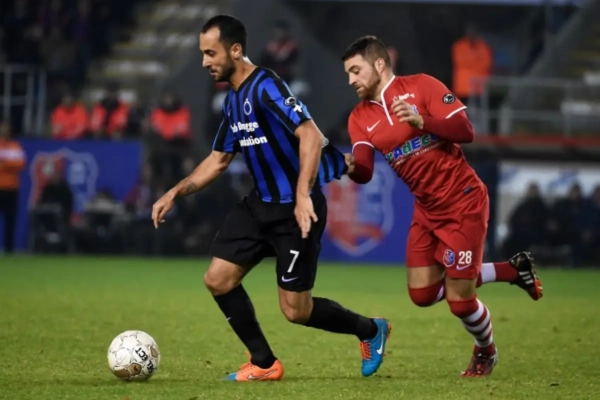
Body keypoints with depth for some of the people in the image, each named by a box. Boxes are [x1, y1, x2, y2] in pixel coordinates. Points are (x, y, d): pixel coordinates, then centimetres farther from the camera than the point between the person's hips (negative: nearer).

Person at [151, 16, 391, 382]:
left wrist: (303, 196, -36)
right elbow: (219, 160, 21)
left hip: (296, 210, -9)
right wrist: (176, 192, 10)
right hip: (260, 204, 9)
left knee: (295, 311, -4)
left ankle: (371, 330, 21)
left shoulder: (266, 87, -18)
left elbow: (311, 136, -28)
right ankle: (264, 364, 13)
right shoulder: (233, 101, 10)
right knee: (218, 280, 0)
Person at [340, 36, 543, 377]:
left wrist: (422, 122, -33)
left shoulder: (421, 86, -13)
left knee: (459, 299, -6)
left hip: (463, 203, -7)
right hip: (427, 209, 7)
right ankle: (511, 270, 24)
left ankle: (486, 352, 28)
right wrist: (350, 167, -35)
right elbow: (364, 172, -12)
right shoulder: (361, 118, 2)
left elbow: (466, 131, -19)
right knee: (423, 294, 5)